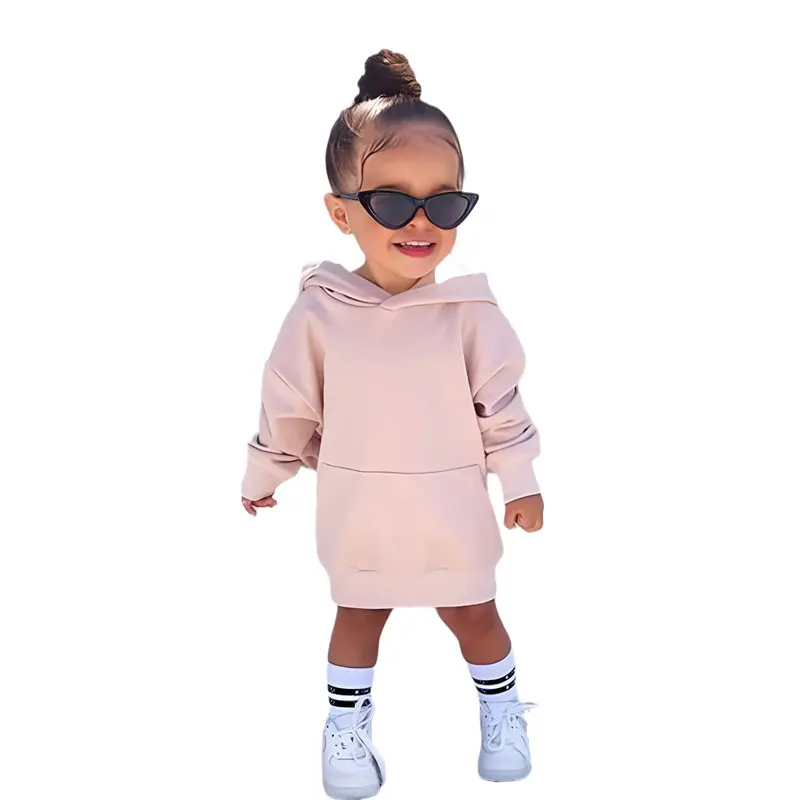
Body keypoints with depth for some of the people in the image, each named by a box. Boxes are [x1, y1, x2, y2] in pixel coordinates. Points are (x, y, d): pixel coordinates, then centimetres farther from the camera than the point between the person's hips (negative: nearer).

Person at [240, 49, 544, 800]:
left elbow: (501, 404, -5)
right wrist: (263, 474, 8)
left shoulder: (468, 309, -15)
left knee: (473, 613, 18)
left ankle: (503, 711, 41)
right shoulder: (318, 311, -14)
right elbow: (288, 405, -1)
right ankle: (346, 726, 38)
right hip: (358, 514, 0)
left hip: (452, 513, 0)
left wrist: (520, 481, -1)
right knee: (357, 616, 19)